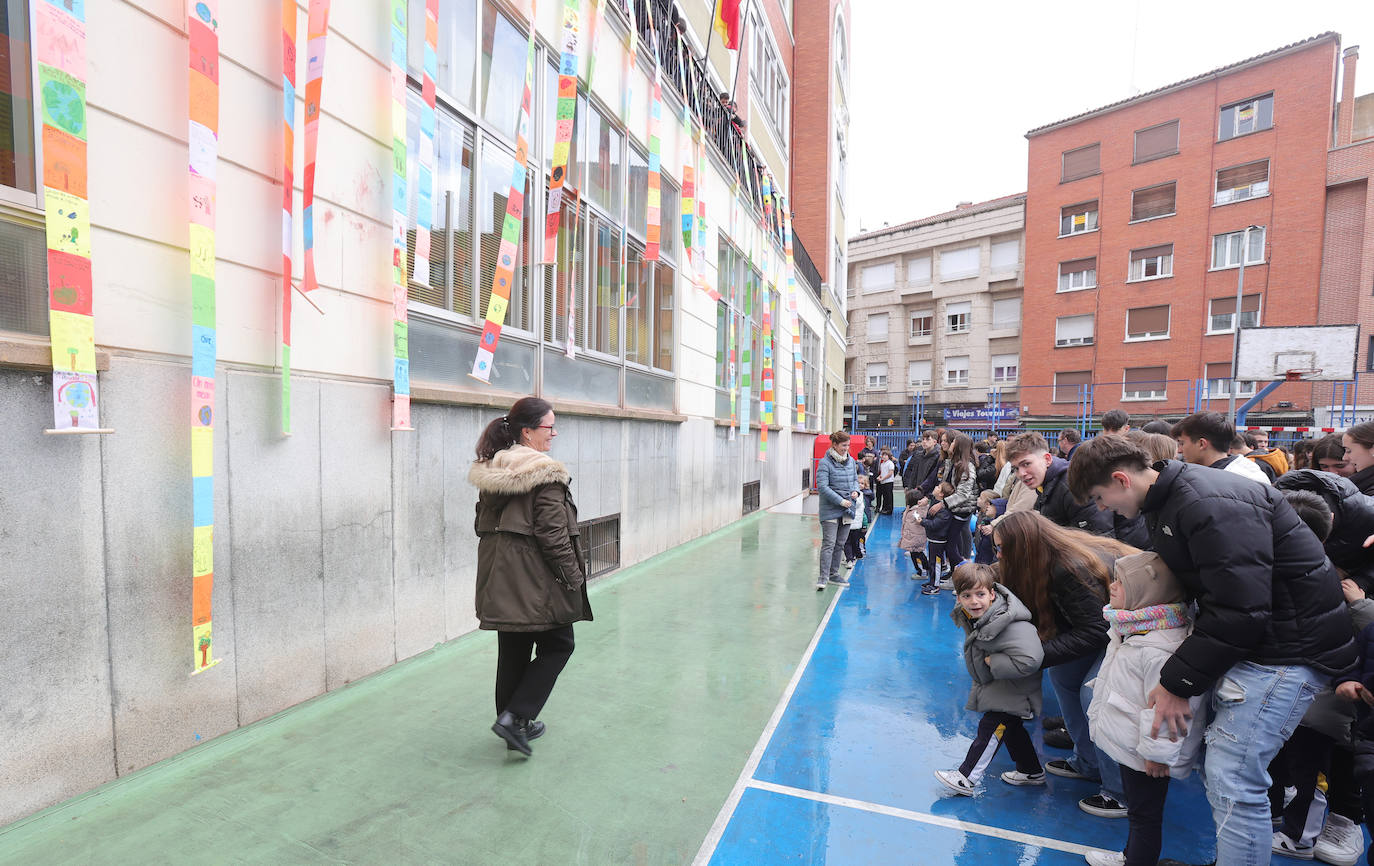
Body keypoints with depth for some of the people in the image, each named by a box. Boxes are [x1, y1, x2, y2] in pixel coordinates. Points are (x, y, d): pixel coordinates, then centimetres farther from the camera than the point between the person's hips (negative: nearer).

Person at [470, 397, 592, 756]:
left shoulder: (489, 472, 8)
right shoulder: (544, 475, -17)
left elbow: (482, 525, 14)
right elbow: (553, 535, -19)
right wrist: (573, 578, -9)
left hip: (499, 579, 8)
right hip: (537, 581, -8)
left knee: (512, 651, 18)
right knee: (557, 646, 11)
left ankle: (517, 725, 30)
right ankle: (515, 716, 3)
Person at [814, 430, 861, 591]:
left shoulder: (851, 461, 10)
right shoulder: (825, 463, -11)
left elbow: (855, 479, 23)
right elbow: (822, 486, -16)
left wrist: (855, 490, 0)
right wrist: (841, 501, -18)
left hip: (847, 509, 7)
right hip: (830, 510, -6)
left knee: (840, 543, 13)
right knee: (829, 543, -10)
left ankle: (834, 574, 25)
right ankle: (822, 577, -8)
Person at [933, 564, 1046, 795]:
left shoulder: (1011, 626, -34)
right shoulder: (968, 616, -7)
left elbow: (1028, 660, -40)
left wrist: (993, 662, -29)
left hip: (1014, 690, -9)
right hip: (996, 684, 9)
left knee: (990, 726, -9)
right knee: (1010, 726, 22)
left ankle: (966, 778, 0)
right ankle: (1032, 771, 42)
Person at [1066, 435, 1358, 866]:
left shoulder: (1211, 506, -25)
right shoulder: (1167, 502, 7)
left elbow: (1239, 613, -26)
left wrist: (1178, 683, -19)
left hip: (1287, 644, -9)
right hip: (1249, 637, 9)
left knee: (1233, 779, -8)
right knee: (1223, 769, 12)